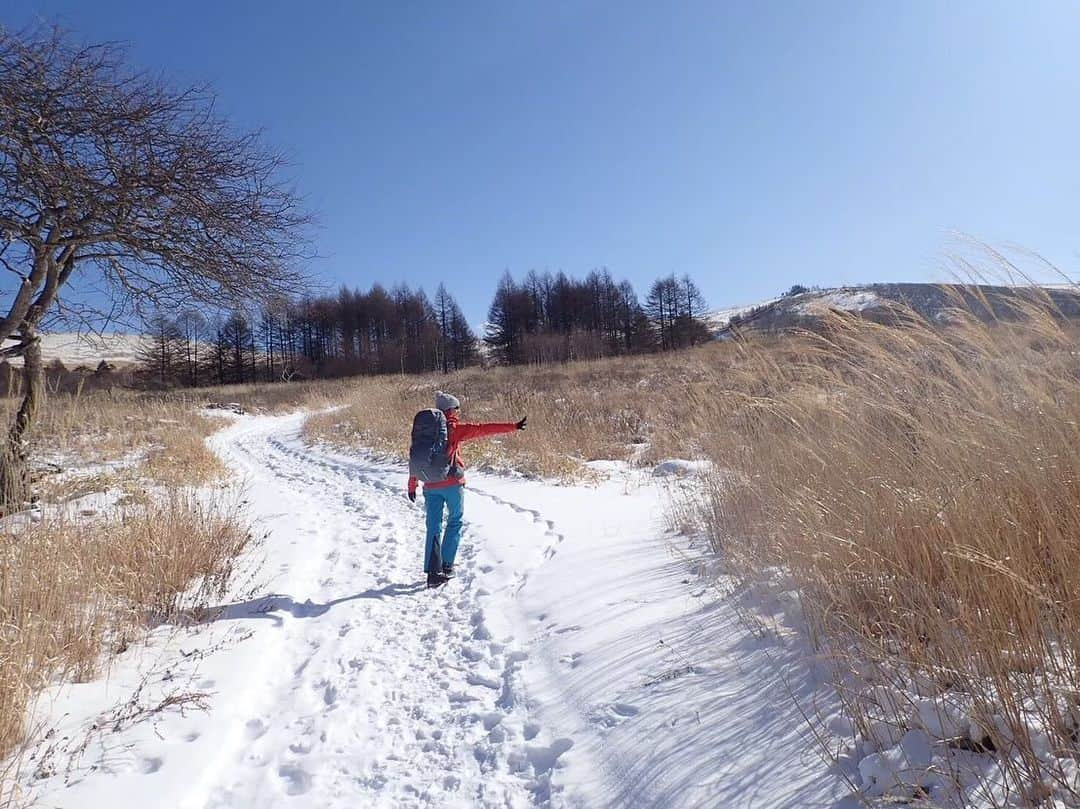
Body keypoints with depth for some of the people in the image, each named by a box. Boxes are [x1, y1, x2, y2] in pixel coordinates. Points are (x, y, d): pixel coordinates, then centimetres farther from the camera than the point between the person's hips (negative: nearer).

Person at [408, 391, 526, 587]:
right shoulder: (455, 429, -8)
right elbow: (484, 429, -12)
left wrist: (412, 485, 15)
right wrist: (513, 426, -10)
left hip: (431, 486, 4)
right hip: (452, 484, -4)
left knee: (433, 527, 7)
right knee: (455, 522, 15)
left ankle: (432, 572, 2)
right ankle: (447, 565, 14)